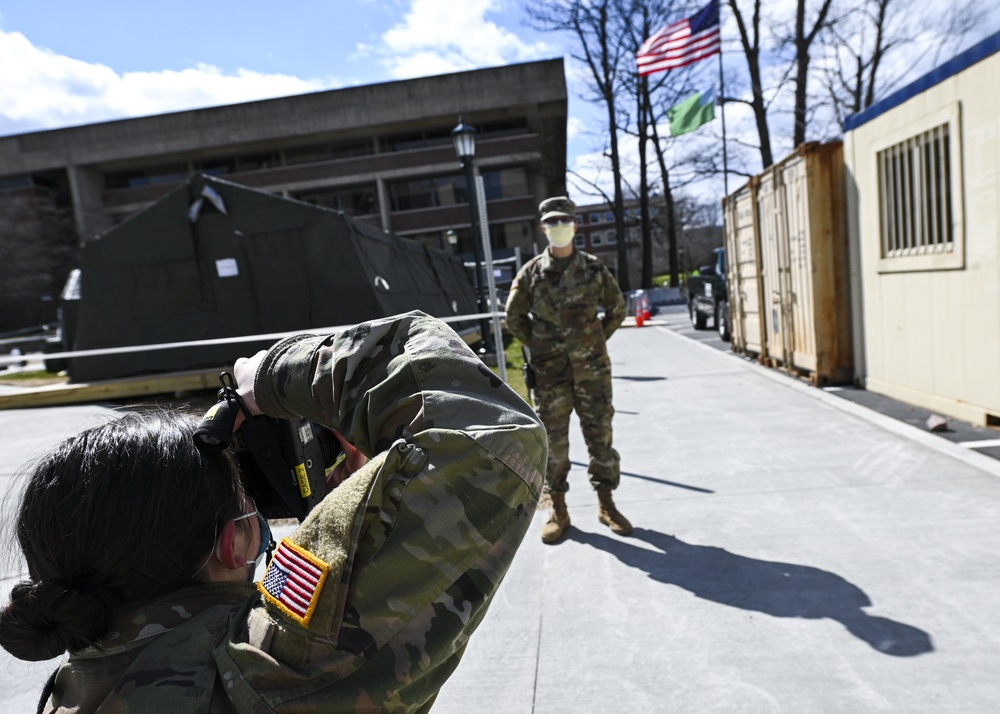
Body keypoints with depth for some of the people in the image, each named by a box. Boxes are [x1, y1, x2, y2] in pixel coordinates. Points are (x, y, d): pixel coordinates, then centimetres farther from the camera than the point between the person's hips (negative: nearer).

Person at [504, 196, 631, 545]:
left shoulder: (593, 268, 1)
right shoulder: (531, 272, 0)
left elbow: (617, 310, 12)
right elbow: (514, 317, 8)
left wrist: (596, 341, 6)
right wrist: (538, 346, 4)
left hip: (592, 368, 1)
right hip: (549, 372, 0)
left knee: (600, 435, 6)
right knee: (553, 441, 4)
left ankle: (606, 505, 22)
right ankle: (558, 511, 18)